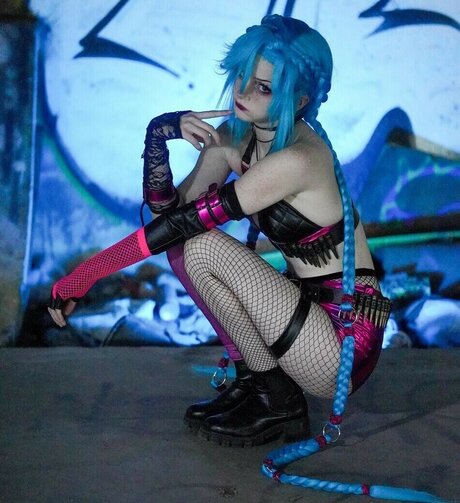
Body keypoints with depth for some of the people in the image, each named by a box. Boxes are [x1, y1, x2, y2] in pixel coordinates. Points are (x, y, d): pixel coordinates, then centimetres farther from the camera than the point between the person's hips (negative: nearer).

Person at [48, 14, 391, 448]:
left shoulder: (298, 158, -23)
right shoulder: (233, 136, 2)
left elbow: (183, 222, -26)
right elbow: (168, 209, -3)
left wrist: (82, 276, -22)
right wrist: (160, 134, -18)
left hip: (347, 336, -8)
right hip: (307, 306, 8)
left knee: (202, 246, -20)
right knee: (185, 244, -3)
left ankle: (279, 403, -4)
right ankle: (252, 379, 6)